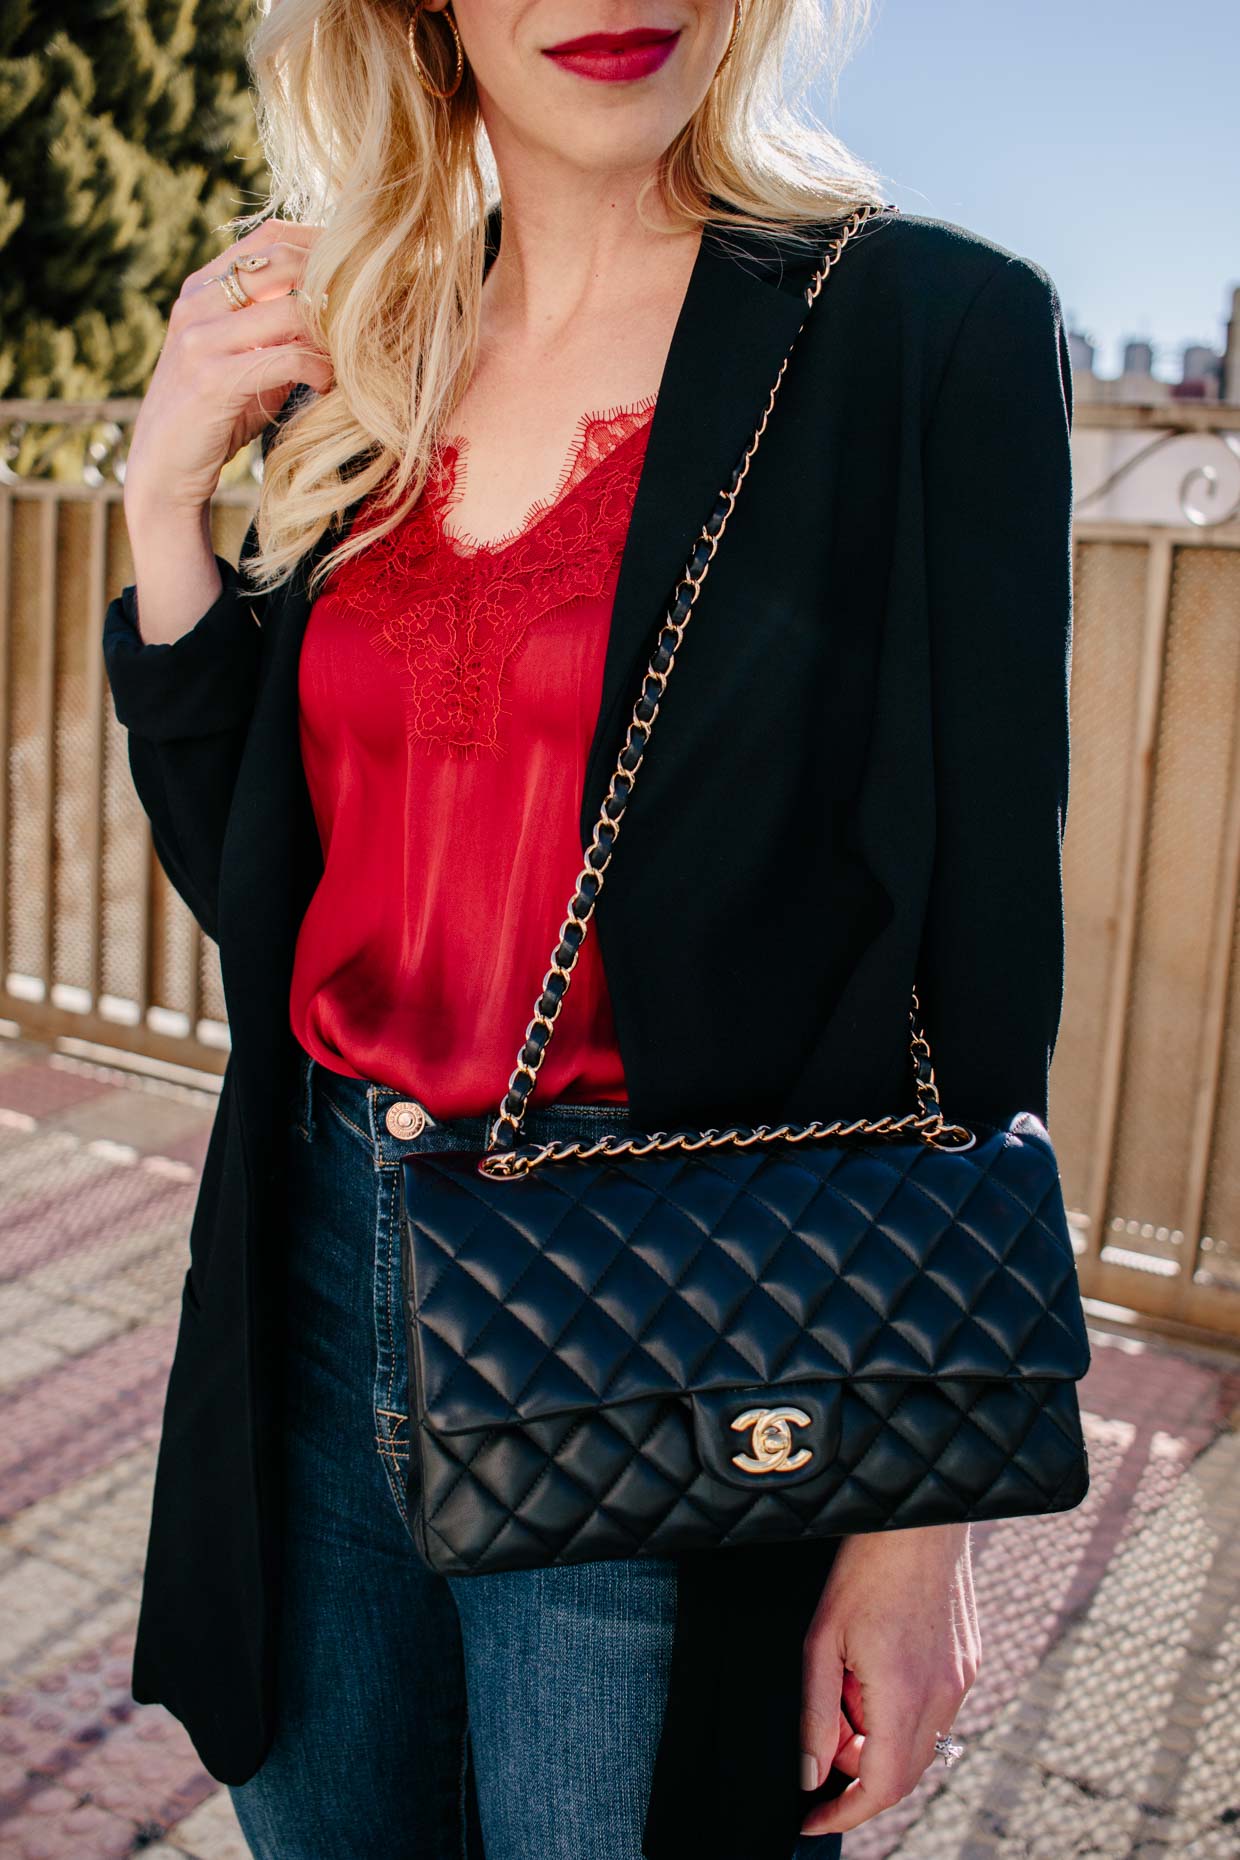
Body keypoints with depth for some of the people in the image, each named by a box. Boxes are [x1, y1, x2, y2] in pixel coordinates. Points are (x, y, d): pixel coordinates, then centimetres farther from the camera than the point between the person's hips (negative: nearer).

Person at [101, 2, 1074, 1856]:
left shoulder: (927, 328, -8)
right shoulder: (354, 370, 7)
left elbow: (981, 956, -10)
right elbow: (251, 877, 10)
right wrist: (169, 495, -1)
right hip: (325, 1266, 6)